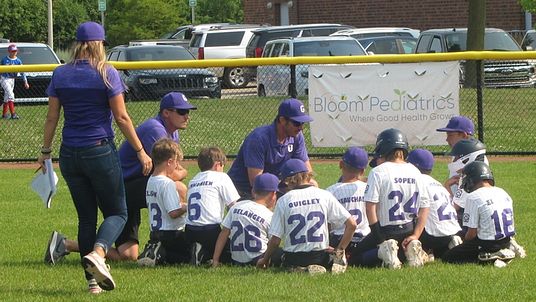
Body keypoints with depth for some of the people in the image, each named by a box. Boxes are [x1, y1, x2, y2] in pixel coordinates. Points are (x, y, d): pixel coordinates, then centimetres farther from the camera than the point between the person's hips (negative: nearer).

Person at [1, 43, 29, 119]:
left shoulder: (18, 61, -2)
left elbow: (22, 72, -6)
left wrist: (25, 82, -13)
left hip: (12, 80, 4)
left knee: (7, 97, 12)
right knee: (10, 95, -18)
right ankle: (13, 114, -23)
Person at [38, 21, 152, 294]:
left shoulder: (60, 75, 3)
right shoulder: (107, 74, -7)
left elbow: (52, 117, 5)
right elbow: (121, 117, -8)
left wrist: (45, 151, 16)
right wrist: (141, 152, -3)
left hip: (69, 155, 4)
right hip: (101, 150, -4)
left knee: (86, 217, 12)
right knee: (117, 212, 7)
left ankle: (92, 279, 7)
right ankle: (97, 253, -22)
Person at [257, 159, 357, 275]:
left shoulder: (283, 201, -5)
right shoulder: (324, 195, -2)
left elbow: (275, 240, -5)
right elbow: (351, 224, -6)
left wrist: (264, 260, 12)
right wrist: (340, 250, 5)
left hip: (293, 259, -2)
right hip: (320, 256, 2)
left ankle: (298, 269, -4)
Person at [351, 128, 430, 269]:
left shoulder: (378, 172, -11)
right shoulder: (415, 172, 4)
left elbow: (370, 206, -16)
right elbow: (425, 207, 2)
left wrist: (379, 239, -13)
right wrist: (415, 235, -1)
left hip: (385, 230, -5)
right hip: (409, 229, 5)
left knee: (356, 258, 12)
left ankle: (383, 251, -17)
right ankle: (409, 249, -3)